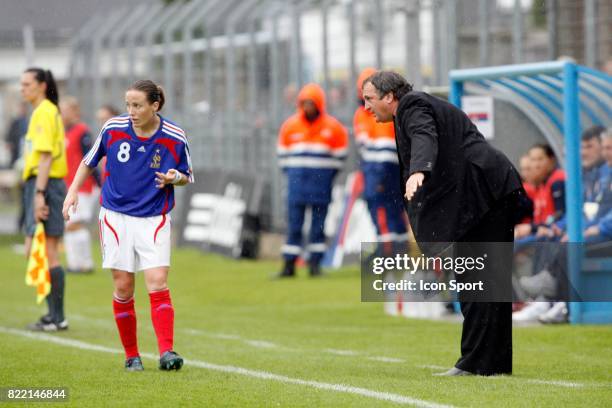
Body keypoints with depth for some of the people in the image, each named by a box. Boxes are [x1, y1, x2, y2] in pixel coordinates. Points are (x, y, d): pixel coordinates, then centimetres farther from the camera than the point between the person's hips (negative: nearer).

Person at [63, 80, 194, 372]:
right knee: (123, 287, 0)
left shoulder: (175, 137, -9)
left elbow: (187, 176, 5)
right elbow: (89, 161, 10)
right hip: (116, 216, 1)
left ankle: (166, 352, -17)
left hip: (154, 219, -1)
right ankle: (131, 356, 11)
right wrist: (73, 191, 2)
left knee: (157, 283, -14)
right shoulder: (113, 129, -7)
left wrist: (175, 178, -17)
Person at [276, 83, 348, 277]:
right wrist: (290, 172, 10)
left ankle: (315, 263, 7)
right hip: (297, 181, 1)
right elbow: (283, 153, 15)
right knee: (294, 223, -1)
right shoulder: (290, 126, 5)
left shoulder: (332, 127, 0)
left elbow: (339, 155, 7)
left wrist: (328, 174, 4)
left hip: (321, 182, -1)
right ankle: (289, 263, 1)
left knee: (319, 223, 1)